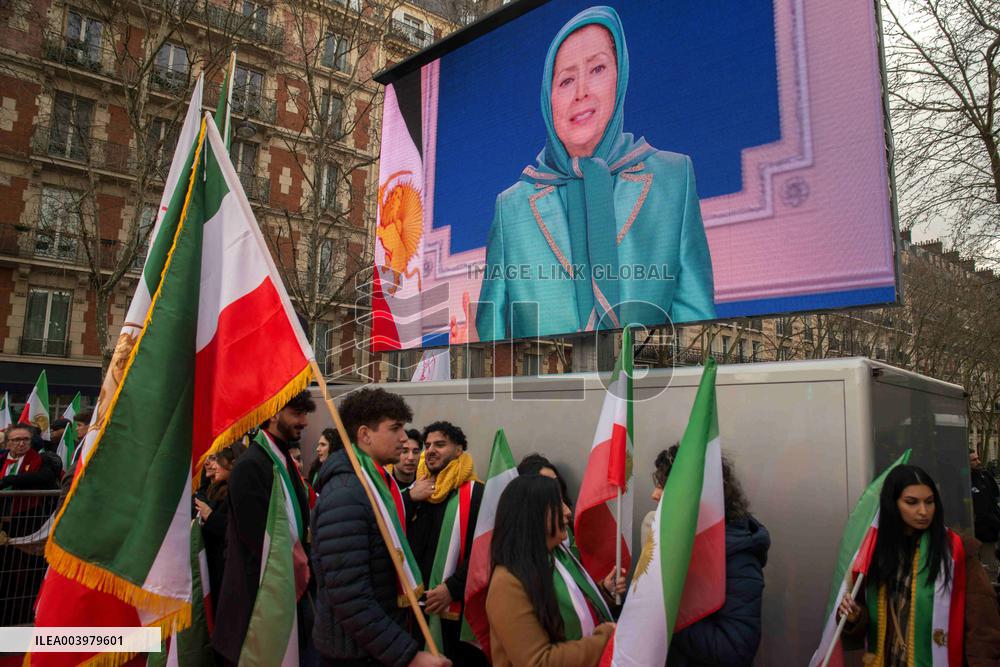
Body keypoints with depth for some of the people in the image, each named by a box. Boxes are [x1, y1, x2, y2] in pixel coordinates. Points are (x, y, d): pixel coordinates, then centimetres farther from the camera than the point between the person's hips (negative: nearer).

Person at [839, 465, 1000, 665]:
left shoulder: (957, 551, -12)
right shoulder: (874, 551, -2)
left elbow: (982, 626, -12)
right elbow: (867, 621, 4)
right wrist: (854, 617, -16)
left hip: (937, 660, -3)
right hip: (884, 659, 3)